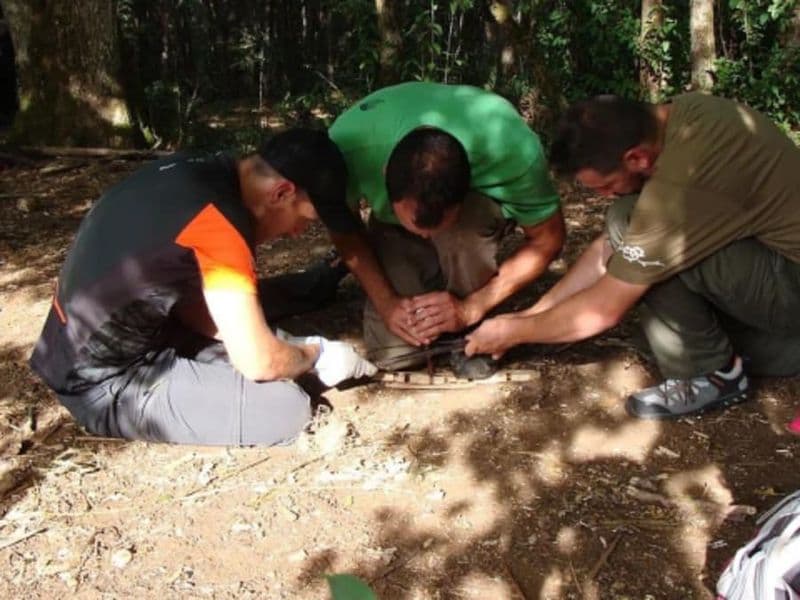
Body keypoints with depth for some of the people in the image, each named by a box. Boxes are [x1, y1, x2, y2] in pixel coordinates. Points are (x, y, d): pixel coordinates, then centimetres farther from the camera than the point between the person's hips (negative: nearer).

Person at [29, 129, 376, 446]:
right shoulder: (218, 220, -26)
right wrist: (315, 355, -4)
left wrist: (278, 343, 2)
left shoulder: (192, 173, 0)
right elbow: (258, 362, -24)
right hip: (106, 385, -9)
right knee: (286, 409, -17)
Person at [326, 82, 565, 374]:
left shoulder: (514, 148, -38)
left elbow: (547, 239, -22)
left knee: (461, 228, -38)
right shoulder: (348, 144, -36)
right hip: (392, 225, 1)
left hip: (480, 208, -1)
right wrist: (386, 301, -23)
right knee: (392, 352, -15)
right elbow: (343, 227, -15)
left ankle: (472, 333, -10)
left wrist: (471, 306, -28)